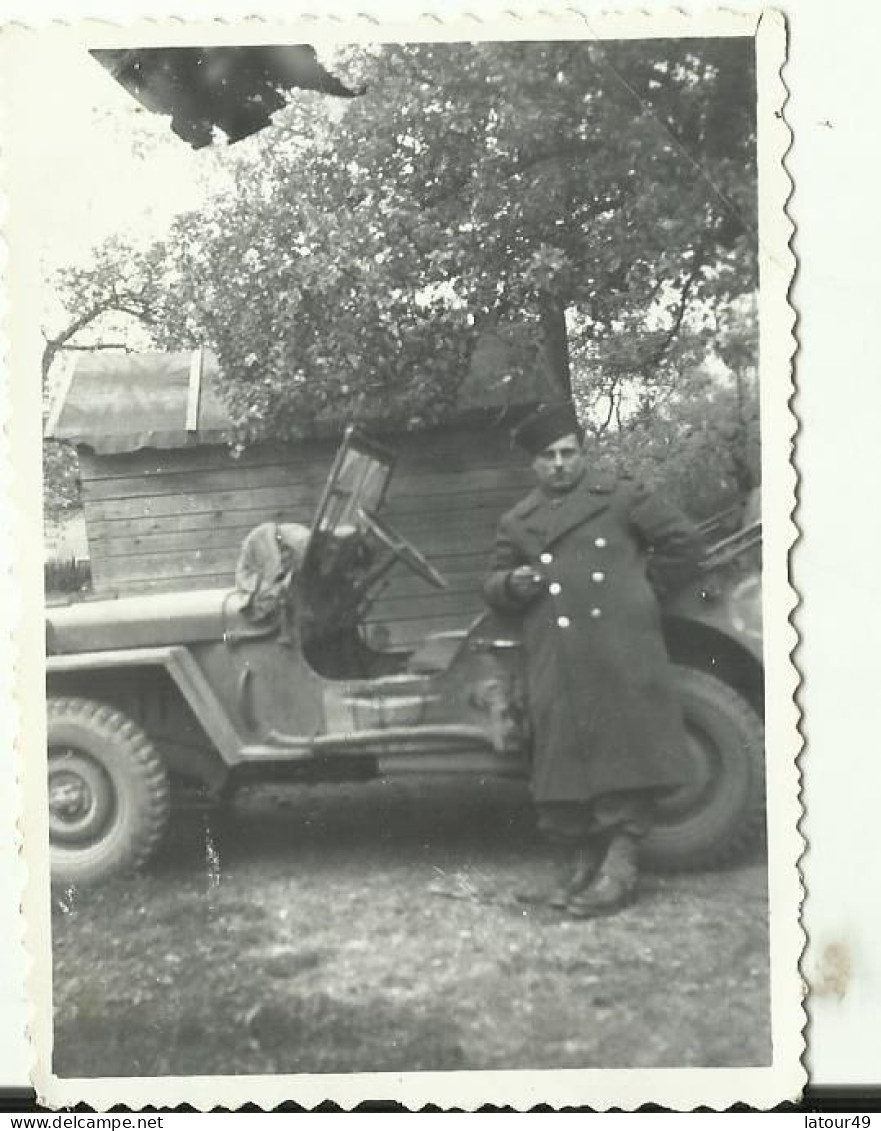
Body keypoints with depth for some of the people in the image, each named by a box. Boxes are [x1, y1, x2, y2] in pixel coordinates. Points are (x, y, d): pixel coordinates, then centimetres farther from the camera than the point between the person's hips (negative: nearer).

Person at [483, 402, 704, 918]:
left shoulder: (620, 495, 10)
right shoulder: (517, 522, 18)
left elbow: (683, 540, 11)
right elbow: (493, 585, 22)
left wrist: (648, 589, 8)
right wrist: (512, 584, 0)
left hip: (623, 655, -3)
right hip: (557, 668, 3)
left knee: (625, 752, -7)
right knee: (565, 760, 1)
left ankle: (620, 868, -2)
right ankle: (583, 867, 12)